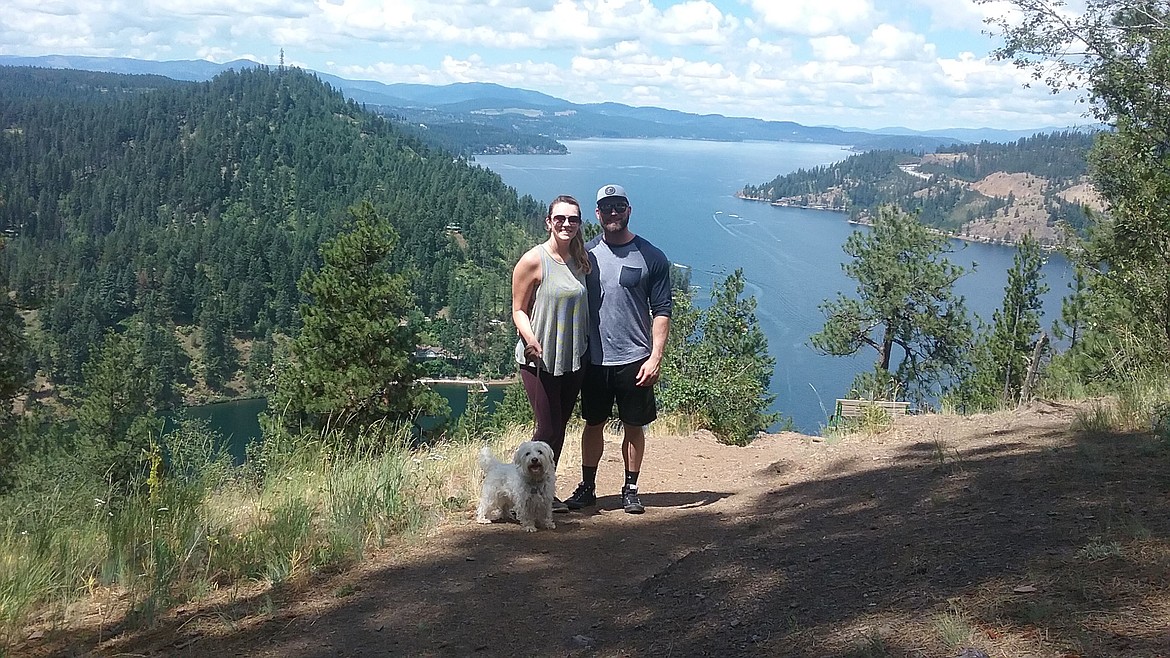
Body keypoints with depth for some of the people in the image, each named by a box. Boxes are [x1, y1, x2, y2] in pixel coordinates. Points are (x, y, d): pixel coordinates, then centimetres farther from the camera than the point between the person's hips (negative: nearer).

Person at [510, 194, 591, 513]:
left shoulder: (579, 260, 8)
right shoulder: (533, 261, -11)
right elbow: (519, 310, -8)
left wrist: (587, 347, 13)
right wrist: (530, 339, -26)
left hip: (573, 358, 6)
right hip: (539, 359, -6)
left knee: (559, 428, 11)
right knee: (548, 428, -6)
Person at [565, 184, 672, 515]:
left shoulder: (651, 257, -2)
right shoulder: (586, 254, 4)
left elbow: (661, 312, -3)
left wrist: (655, 357, -11)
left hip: (635, 360, -2)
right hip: (594, 359, 2)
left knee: (634, 426, 8)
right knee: (593, 424, 11)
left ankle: (631, 490, 22)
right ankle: (587, 487, 23)